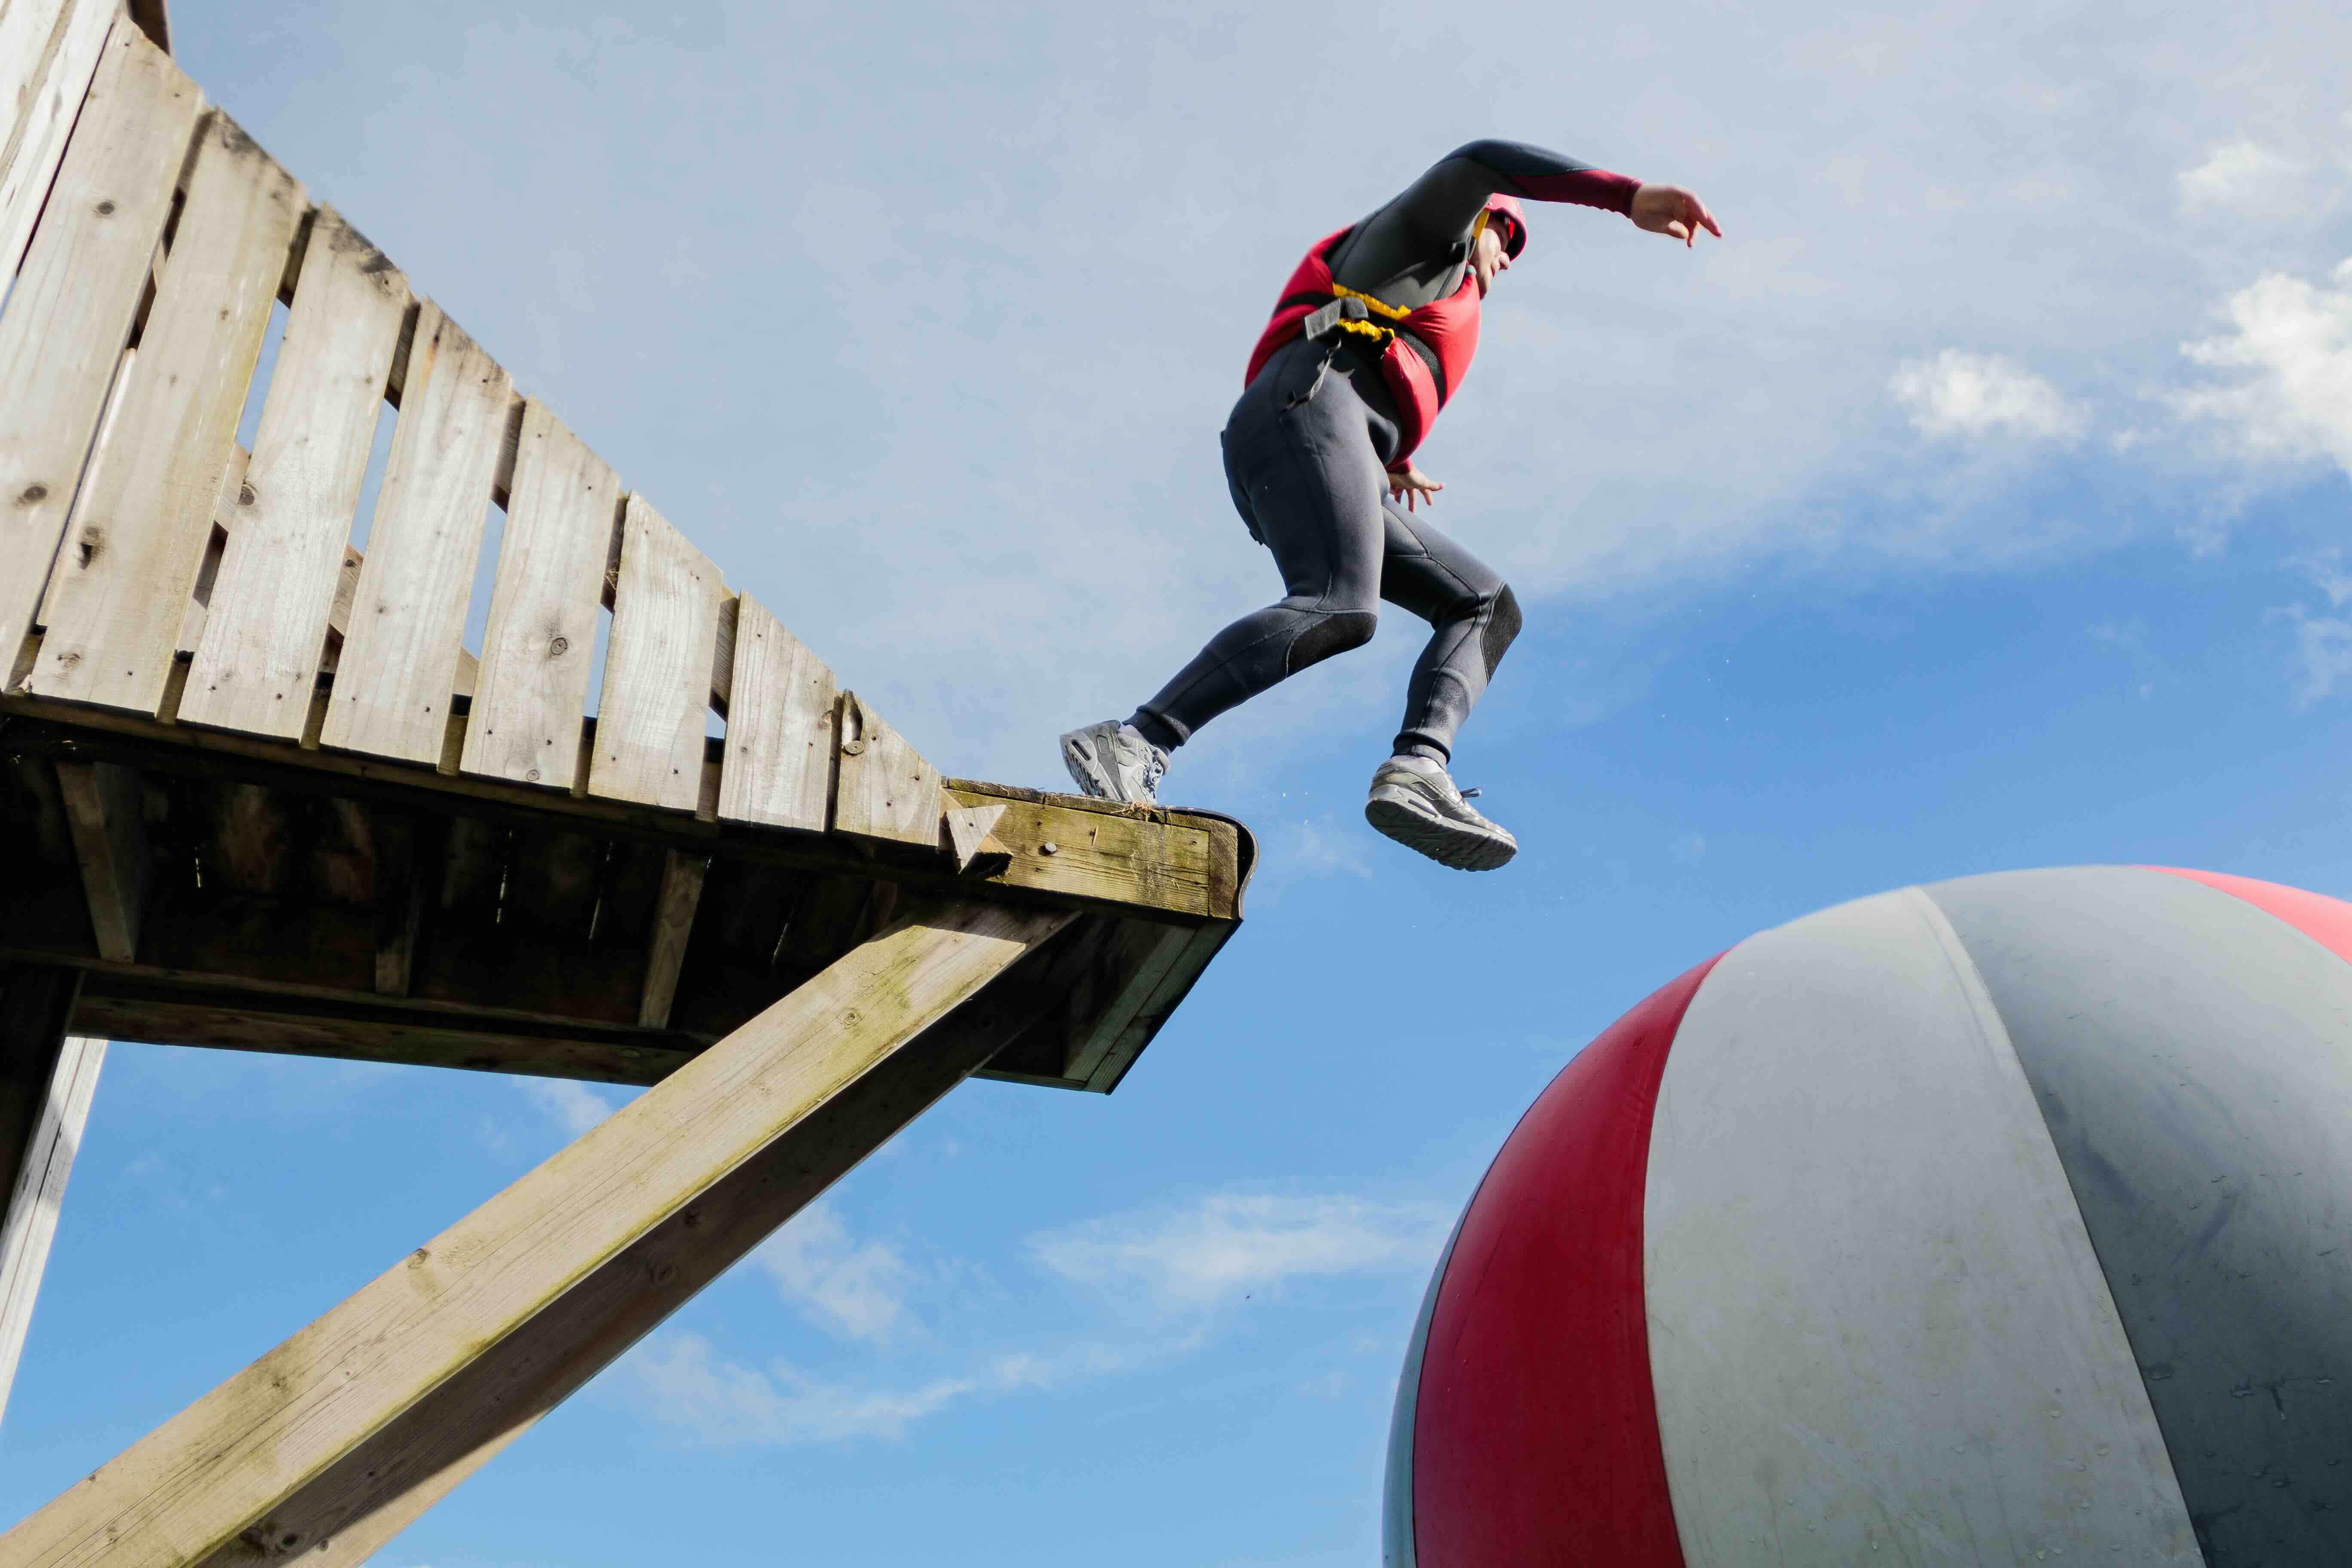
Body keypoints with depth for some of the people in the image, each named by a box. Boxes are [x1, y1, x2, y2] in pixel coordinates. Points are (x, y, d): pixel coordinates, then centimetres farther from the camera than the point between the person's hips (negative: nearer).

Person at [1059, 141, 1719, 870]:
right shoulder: (1430, 229, 21)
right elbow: (1476, 162, -1)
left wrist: (1392, 463, 64)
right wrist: (1628, 197, -8)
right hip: (1300, 410, -9)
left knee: (1486, 604, 0)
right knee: (1340, 609, -32)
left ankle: (1417, 772, -26)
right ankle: (1132, 745, -39)